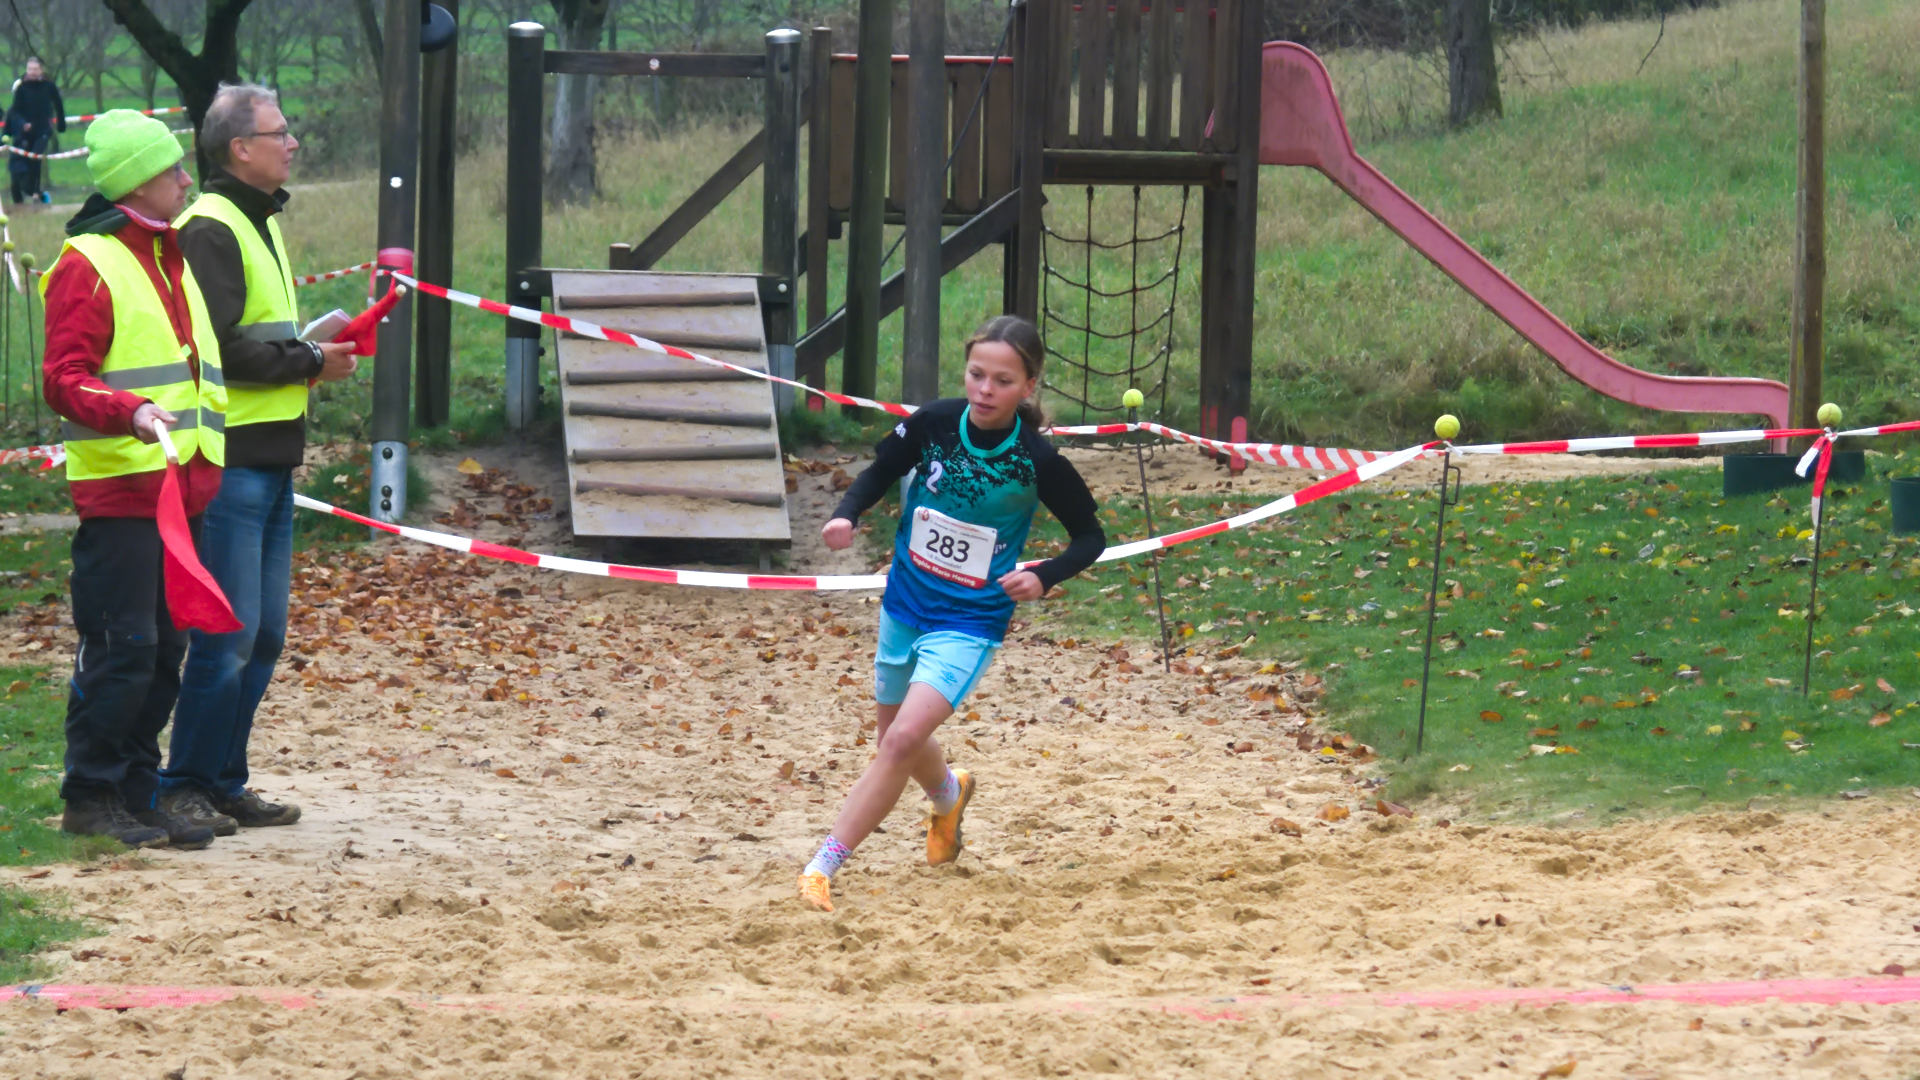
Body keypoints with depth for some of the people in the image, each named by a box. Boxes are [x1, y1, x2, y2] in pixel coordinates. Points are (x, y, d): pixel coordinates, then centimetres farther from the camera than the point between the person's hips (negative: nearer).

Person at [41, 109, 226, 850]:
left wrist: (206, 468, 25)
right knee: (121, 649, -9)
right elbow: (63, 379, -15)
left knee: (164, 651, 9)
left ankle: (137, 794, 14)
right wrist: (131, 413, -30)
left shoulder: (172, 260, 20)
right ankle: (90, 797, -1)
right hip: (118, 493, -8)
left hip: (181, 491, 8)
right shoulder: (89, 265, -8)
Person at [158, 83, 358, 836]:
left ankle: (223, 782, 17)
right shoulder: (210, 230, -13)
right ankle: (183, 787, -2)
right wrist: (311, 364, -11)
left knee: (264, 635, 11)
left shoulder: (261, 223, 18)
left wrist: (317, 354, 9)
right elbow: (219, 350, -20)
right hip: (230, 461, -10)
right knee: (227, 635, -9)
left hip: (271, 462, 10)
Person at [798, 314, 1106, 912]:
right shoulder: (933, 424, -13)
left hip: (970, 622, -4)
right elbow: (881, 473, 6)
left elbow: (1090, 536, -4)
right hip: (905, 602, 4)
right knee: (894, 737, 22)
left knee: (903, 740, -20)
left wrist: (1045, 577, -21)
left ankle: (821, 869, -13)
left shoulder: (1038, 461, -19)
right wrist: (845, 514, -14)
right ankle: (949, 795, 56)